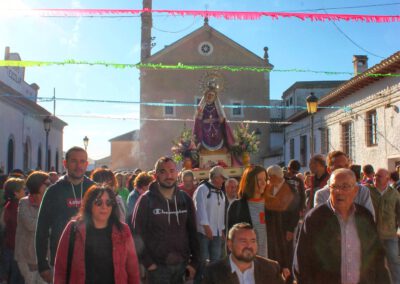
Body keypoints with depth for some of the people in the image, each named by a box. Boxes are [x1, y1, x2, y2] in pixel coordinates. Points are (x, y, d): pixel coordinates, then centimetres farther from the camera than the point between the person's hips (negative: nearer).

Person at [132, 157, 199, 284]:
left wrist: (194, 262, 5)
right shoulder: (146, 200, -6)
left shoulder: (185, 199, 5)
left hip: (182, 264, 4)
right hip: (157, 266, -3)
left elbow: (192, 232, 9)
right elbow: (137, 233, -7)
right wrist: (148, 262, -11)